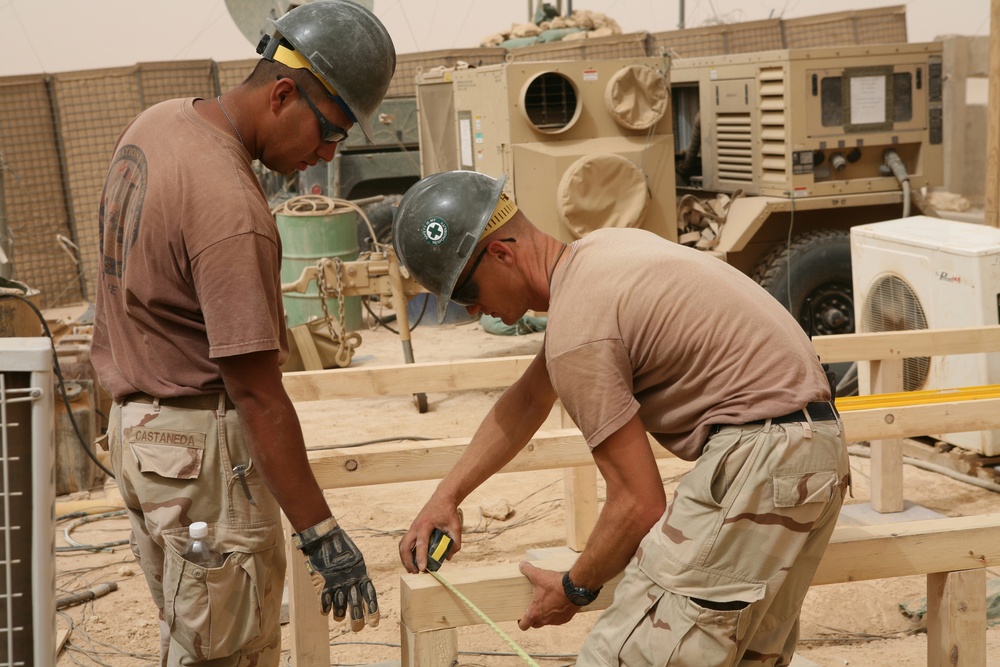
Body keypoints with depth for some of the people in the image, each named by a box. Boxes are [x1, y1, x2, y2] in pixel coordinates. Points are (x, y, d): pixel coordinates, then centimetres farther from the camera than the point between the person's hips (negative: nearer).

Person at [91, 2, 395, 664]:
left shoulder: (159, 121, 3)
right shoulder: (232, 210, -27)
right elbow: (258, 395, -26)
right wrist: (320, 534, -20)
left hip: (136, 426, 10)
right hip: (202, 443, -10)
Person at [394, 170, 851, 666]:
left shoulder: (576, 332, -18)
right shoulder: (595, 250, 12)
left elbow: (639, 504, -14)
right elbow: (530, 398, 23)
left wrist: (574, 590, 3)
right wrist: (446, 496, 22)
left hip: (758, 460, -11)